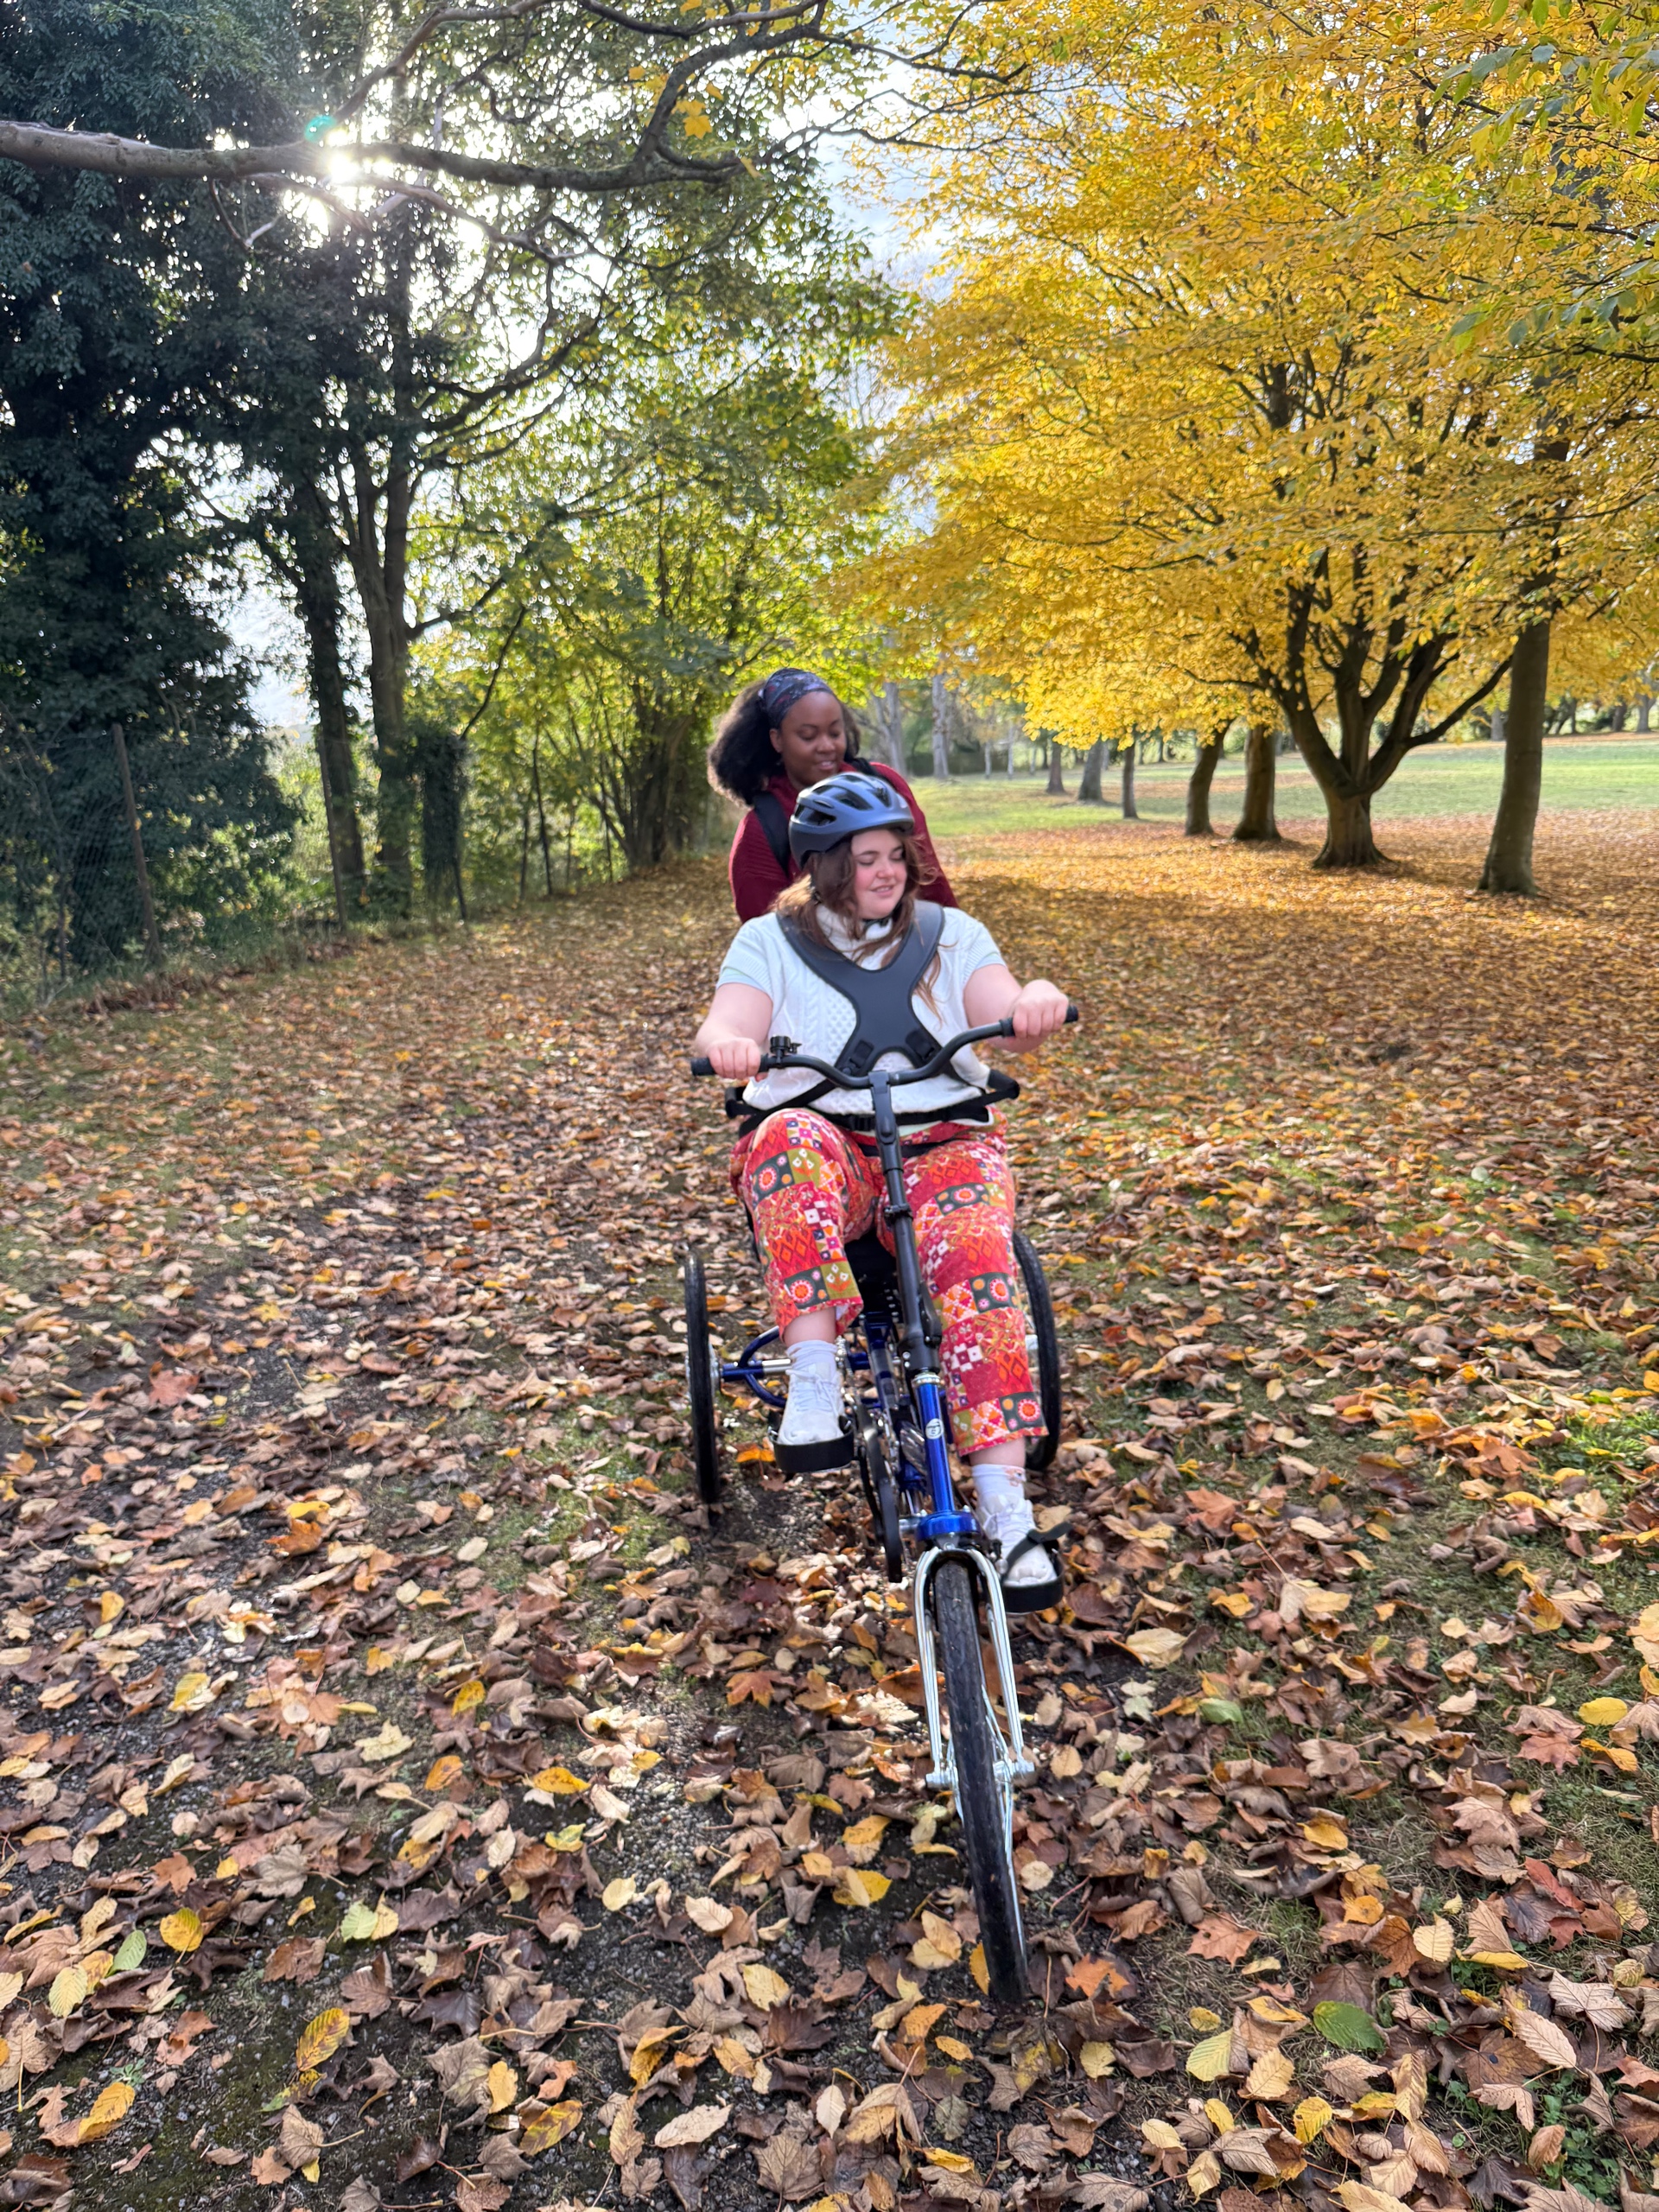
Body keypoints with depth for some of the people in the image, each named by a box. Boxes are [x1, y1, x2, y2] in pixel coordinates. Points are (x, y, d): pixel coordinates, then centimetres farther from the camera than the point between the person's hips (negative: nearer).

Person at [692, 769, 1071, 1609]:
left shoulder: (950, 934, 15)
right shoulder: (770, 941, 11)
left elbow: (1013, 1024, 0)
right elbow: (727, 1028, -6)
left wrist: (1039, 1002, -25)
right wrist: (727, 1043, -31)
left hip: (944, 1140, 1)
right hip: (821, 1145, 0)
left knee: (979, 1261, -31)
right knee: (789, 1135, -37)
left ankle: (1004, 1504, -32)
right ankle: (813, 1382, -40)